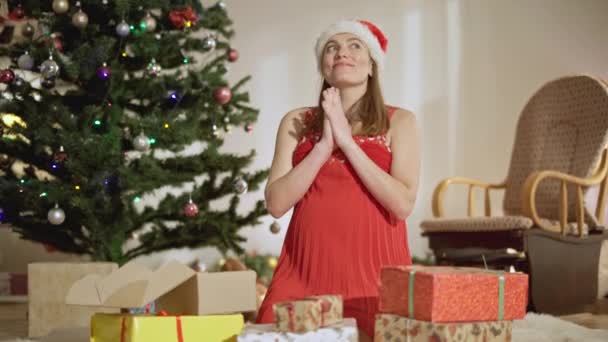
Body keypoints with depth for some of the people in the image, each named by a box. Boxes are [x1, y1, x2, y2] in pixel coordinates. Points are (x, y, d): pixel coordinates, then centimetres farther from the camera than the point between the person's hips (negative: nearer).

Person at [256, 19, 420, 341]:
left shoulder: (399, 121, 5)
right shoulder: (296, 122, 9)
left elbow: (403, 204, -9)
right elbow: (276, 203, -1)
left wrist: (347, 141, -9)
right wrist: (324, 146, -8)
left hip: (374, 267, -1)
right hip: (306, 267, 1)